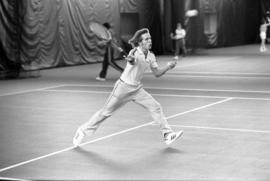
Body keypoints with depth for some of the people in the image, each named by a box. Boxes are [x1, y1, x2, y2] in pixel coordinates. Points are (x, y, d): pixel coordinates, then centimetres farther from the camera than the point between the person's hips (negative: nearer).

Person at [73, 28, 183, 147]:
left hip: (137, 89, 6)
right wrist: (131, 59, -70)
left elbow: (157, 73, 9)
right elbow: (132, 61, -45)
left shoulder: (151, 56, 0)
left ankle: (167, 135, 1)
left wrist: (168, 67, -8)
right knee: (106, 112, 1)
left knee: (155, 107, -6)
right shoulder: (135, 52, -21)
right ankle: (82, 131, 16)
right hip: (123, 87, -6)